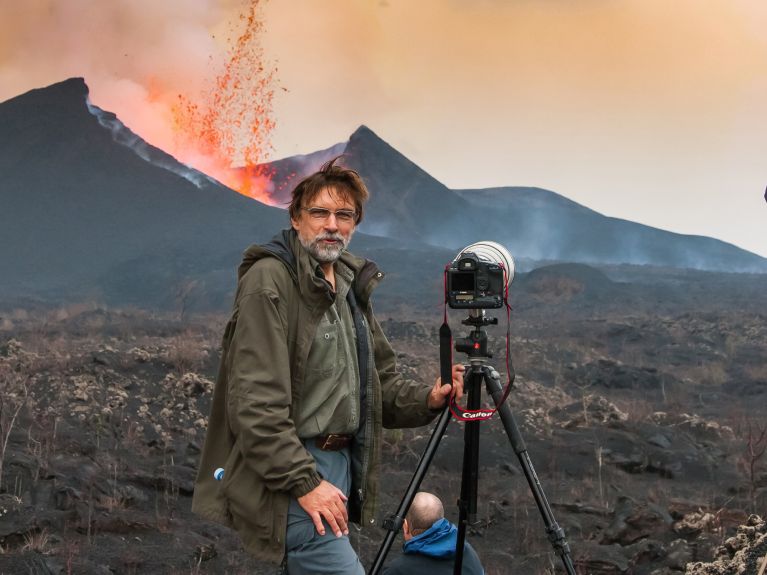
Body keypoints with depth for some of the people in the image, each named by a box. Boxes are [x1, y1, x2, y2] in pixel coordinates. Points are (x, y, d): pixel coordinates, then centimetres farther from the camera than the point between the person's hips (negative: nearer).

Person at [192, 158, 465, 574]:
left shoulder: (351, 288, 15)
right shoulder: (269, 281, -12)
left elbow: (381, 384, 18)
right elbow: (255, 400, -19)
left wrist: (426, 399, -3)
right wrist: (304, 482, -21)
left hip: (342, 459, 8)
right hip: (290, 469, -8)